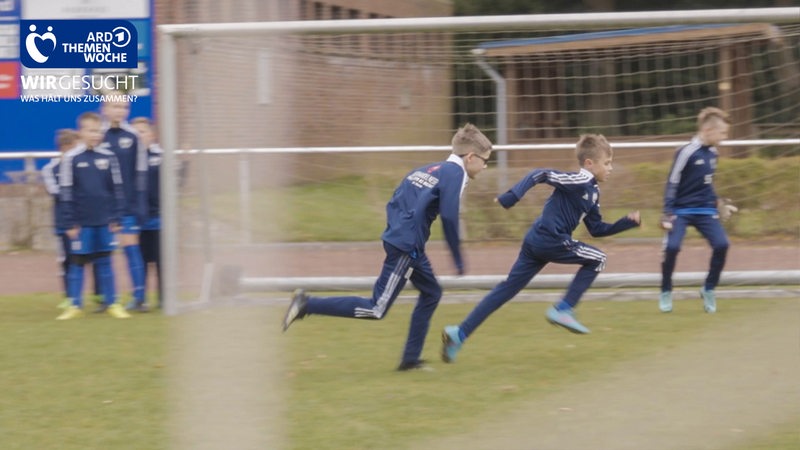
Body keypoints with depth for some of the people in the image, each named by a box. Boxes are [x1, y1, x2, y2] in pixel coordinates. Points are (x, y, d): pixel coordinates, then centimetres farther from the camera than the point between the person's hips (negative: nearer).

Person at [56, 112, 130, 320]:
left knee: (105, 263, 7)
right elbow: (66, 193, -4)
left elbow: (117, 189, 8)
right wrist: (70, 223, -5)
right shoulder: (71, 158, -5)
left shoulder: (108, 157, 3)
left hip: (104, 222, 2)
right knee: (77, 263, 4)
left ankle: (111, 303, 12)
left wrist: (116, 218, 5)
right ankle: (75, 305, 11)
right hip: (82, 222, -2)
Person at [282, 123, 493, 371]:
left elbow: (393, 203, 16)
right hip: (406, 249, -10)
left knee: (432, 293, 20)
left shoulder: (424, 170, 17)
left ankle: (410, 359, 21)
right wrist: (458, 260, -10)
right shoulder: (455, 174, -10)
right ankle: (307, 305, -9)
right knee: (376, 310, -5)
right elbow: (449, 218, -18)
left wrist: (396, 232, 20)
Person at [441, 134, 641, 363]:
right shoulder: (578, 181, -11)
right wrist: (511, 197, -28)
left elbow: (597, 230, 24)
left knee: (507, 289, 6)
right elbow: (539, 174, -19)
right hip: (550, 239, -9)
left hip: (536, 242, 9)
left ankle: (459, 333, 3)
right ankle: (563, 310, 0)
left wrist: (628, 222, 16)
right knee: (597, 259, 2)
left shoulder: (592, 191, 19)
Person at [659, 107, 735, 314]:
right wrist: (667, 215, -13)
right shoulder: (687, 152, -15)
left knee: (721, 244, -12)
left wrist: (719, 204, 19)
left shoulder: (713, 153, 6)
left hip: (705, 211, 6)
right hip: (681, 210, -6)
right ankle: (666, 292, 2)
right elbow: (672, 184, -11)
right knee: (672, 247, -21)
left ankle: (708, 290, 6)